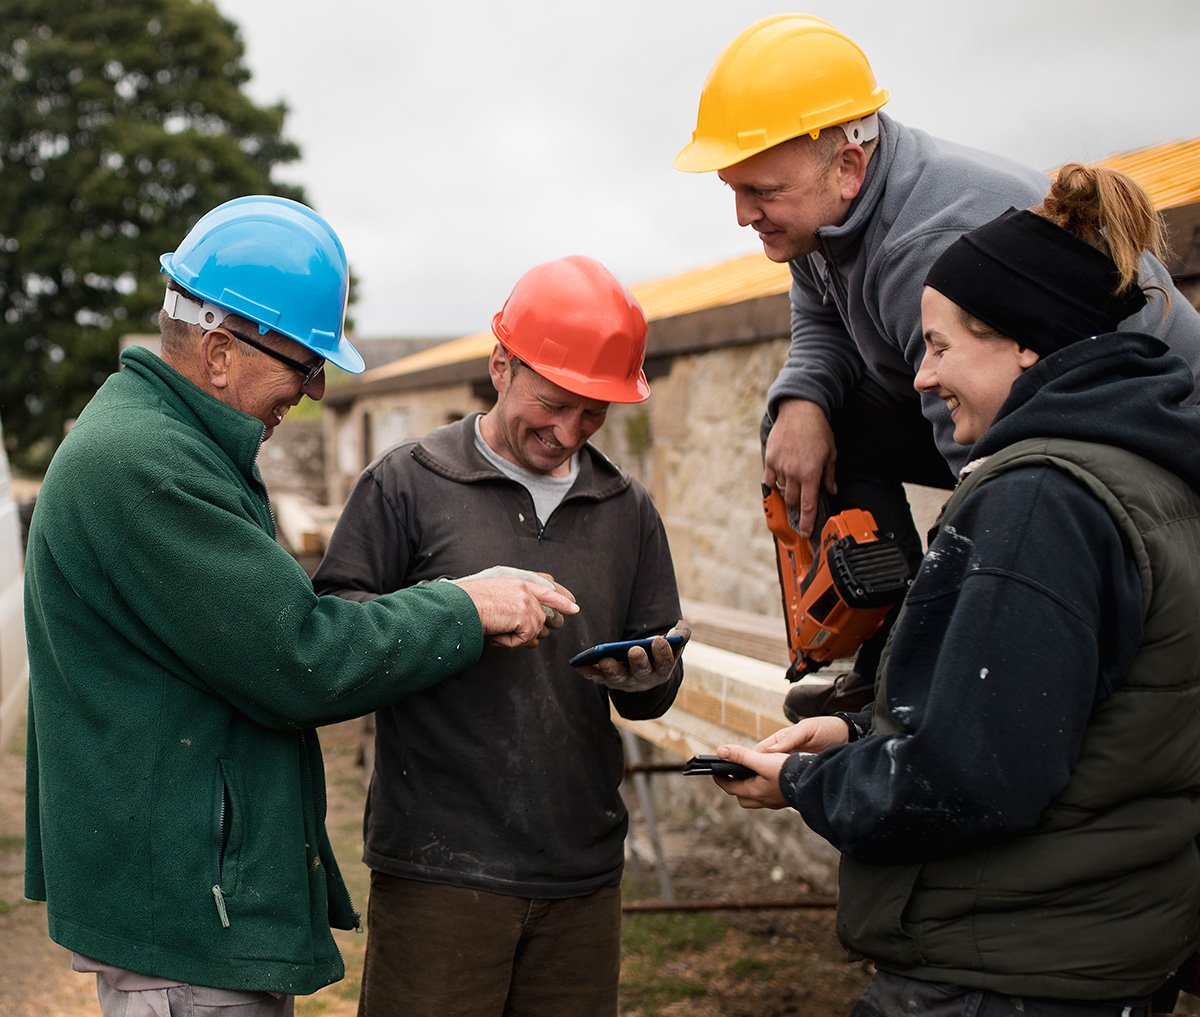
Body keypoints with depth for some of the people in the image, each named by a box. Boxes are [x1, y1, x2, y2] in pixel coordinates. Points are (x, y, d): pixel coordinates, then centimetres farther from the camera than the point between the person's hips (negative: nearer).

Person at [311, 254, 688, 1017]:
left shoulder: (626, 508, 13)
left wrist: (649, 676, -8)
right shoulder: (408, 483, 0)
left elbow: (653, 697, 16)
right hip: (440, 869, -4)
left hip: (583, 871, 4)